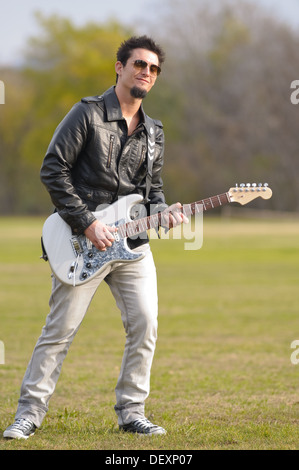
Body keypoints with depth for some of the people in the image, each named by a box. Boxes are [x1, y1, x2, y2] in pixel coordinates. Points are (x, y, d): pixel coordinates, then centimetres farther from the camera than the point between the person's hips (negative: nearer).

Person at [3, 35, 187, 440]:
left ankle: (131, 412, 9)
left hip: (133, 242, 6)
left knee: (145, 325, -2)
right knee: (60, 329, -5)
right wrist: (86, 224, -15)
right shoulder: (88, 114, -5)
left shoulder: (153, 133, 14)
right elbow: (53, 169, -10)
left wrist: (162, 212, -3)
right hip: (82, 241, -5)